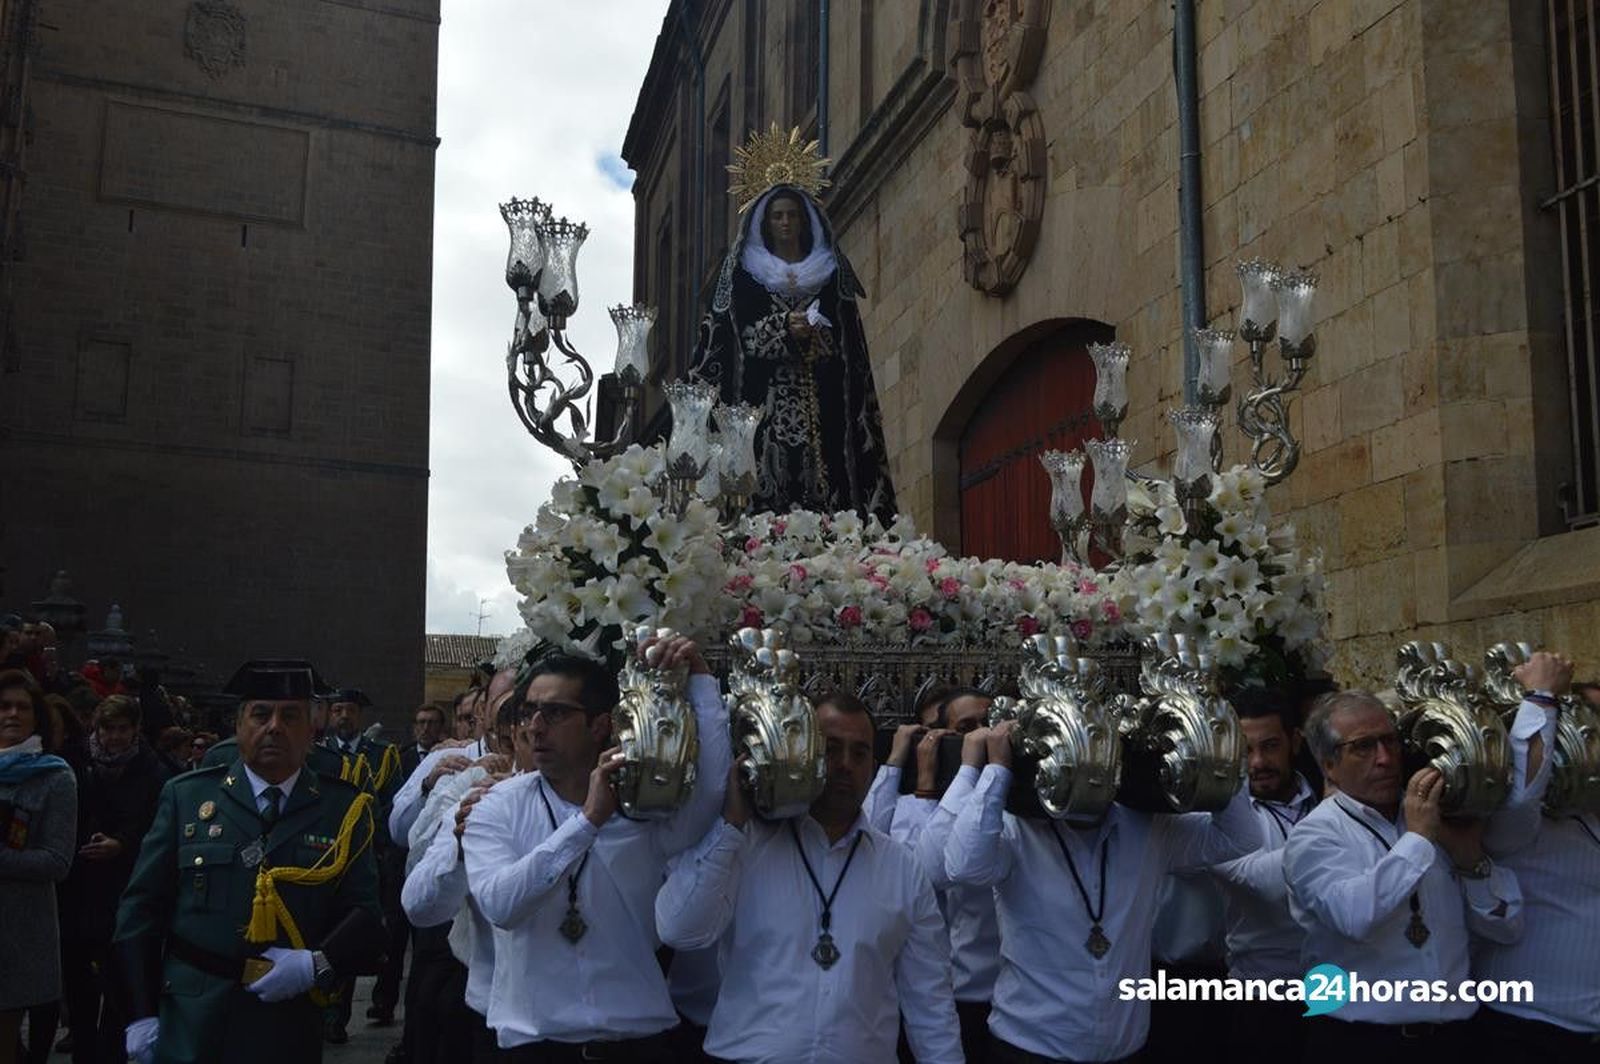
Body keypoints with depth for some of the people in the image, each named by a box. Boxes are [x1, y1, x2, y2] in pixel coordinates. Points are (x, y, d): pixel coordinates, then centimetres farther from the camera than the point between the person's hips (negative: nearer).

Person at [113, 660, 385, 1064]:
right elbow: (142, 908, 3)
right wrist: (141, 1012, -2)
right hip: (189, 1028, 0)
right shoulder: (186, 796, 3)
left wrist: (319, 965, -18)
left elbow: (365, 913, -1)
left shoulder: (344, 809, 2)